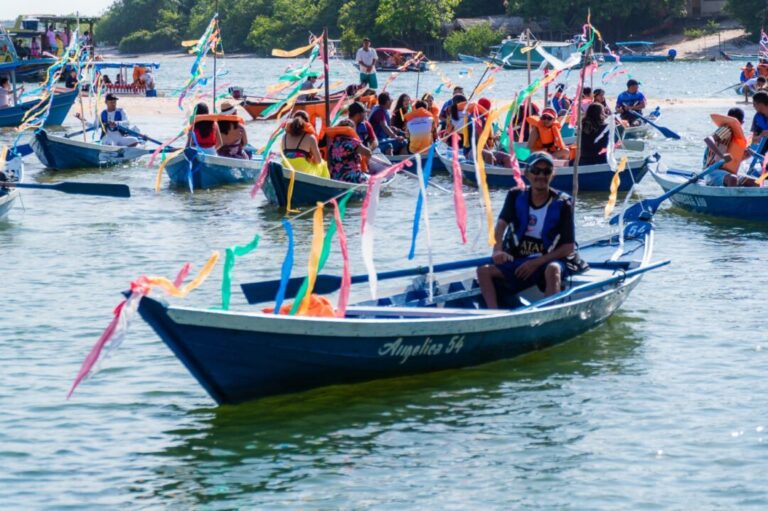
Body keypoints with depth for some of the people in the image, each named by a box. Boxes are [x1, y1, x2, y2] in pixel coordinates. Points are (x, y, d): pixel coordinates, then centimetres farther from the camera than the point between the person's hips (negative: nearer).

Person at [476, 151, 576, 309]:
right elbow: (501, 223, -12)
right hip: (518, 263, 4)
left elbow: (568, 248, -7)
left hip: (549, 261, -4)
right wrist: (497, 250, -34)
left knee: (553, 270, -38)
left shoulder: (562, 204, -5)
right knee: (484, 271, -18)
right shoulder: (516, 197, 4)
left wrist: (537, 262, -18)